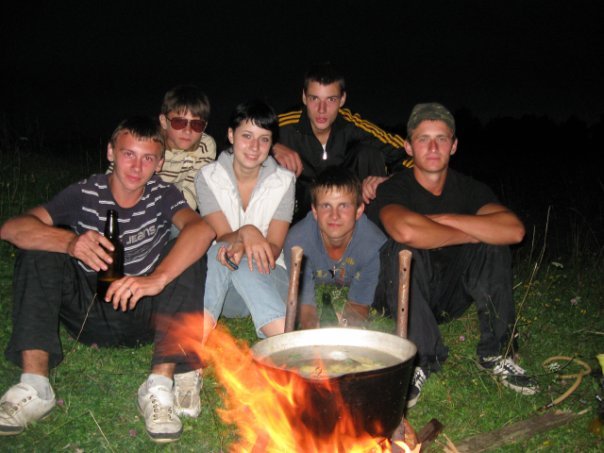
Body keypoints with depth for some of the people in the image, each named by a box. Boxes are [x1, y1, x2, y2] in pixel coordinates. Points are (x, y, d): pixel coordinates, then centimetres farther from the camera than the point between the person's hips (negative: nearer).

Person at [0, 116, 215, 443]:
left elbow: (202, 229, -28)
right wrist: (70, 241, -40)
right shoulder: (84, 194, -6)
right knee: (39, 246, -18)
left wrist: (158, 278, -45)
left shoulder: (162, 195, -6)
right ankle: (34, 386, -25)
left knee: (190, 254, -23)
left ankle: (160, 385, -31)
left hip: (143, 315, -1)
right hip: (88, 313, 1)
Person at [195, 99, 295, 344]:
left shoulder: (283, 180, 0)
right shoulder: (208, 177, -1)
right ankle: (199, 336, -47)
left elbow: (274, 249, -7)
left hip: (269, 279, 0)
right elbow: (222, 237, -11)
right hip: (222, 291, 0)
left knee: (242, 264, -34)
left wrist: (243, 250, -29)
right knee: (220, 253, -33)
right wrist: (245, 233, -35)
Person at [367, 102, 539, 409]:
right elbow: (405, 230, -40)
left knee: (494, 243, -18)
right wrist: (471, 234, -26)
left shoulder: (469, 189, -1)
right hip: (402, 295, -3)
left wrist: (445, 219, -25)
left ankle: (496, 352, -12)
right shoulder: (393, 189, -14)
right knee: (404, 249, -32)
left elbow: (514, 230, -22)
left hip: (449, 295, 4)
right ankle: (421, 359, -25)